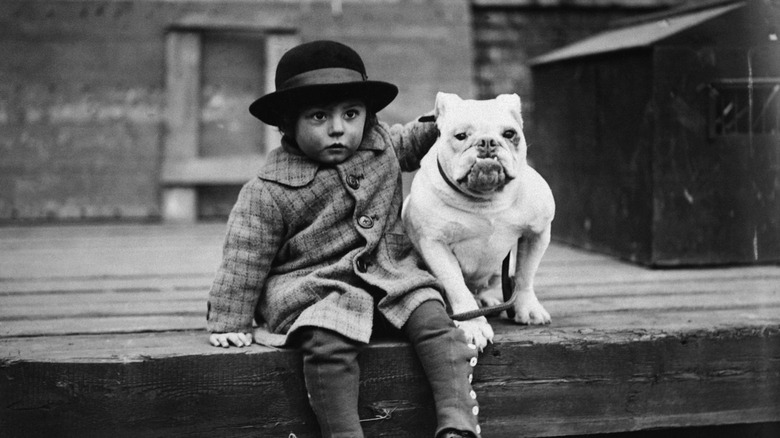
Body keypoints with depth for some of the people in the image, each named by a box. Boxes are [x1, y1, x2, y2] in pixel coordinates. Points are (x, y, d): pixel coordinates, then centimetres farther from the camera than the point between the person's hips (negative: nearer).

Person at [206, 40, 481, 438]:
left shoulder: (380, 143, 4)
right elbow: (243, 260, -5)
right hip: (315, 289, -4)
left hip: (391, 273, 4)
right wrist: (228, 324, -4)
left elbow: (410, 142, 29)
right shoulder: (268, 194, -11)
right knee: (328, 343, -33)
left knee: (434, 318, -19)